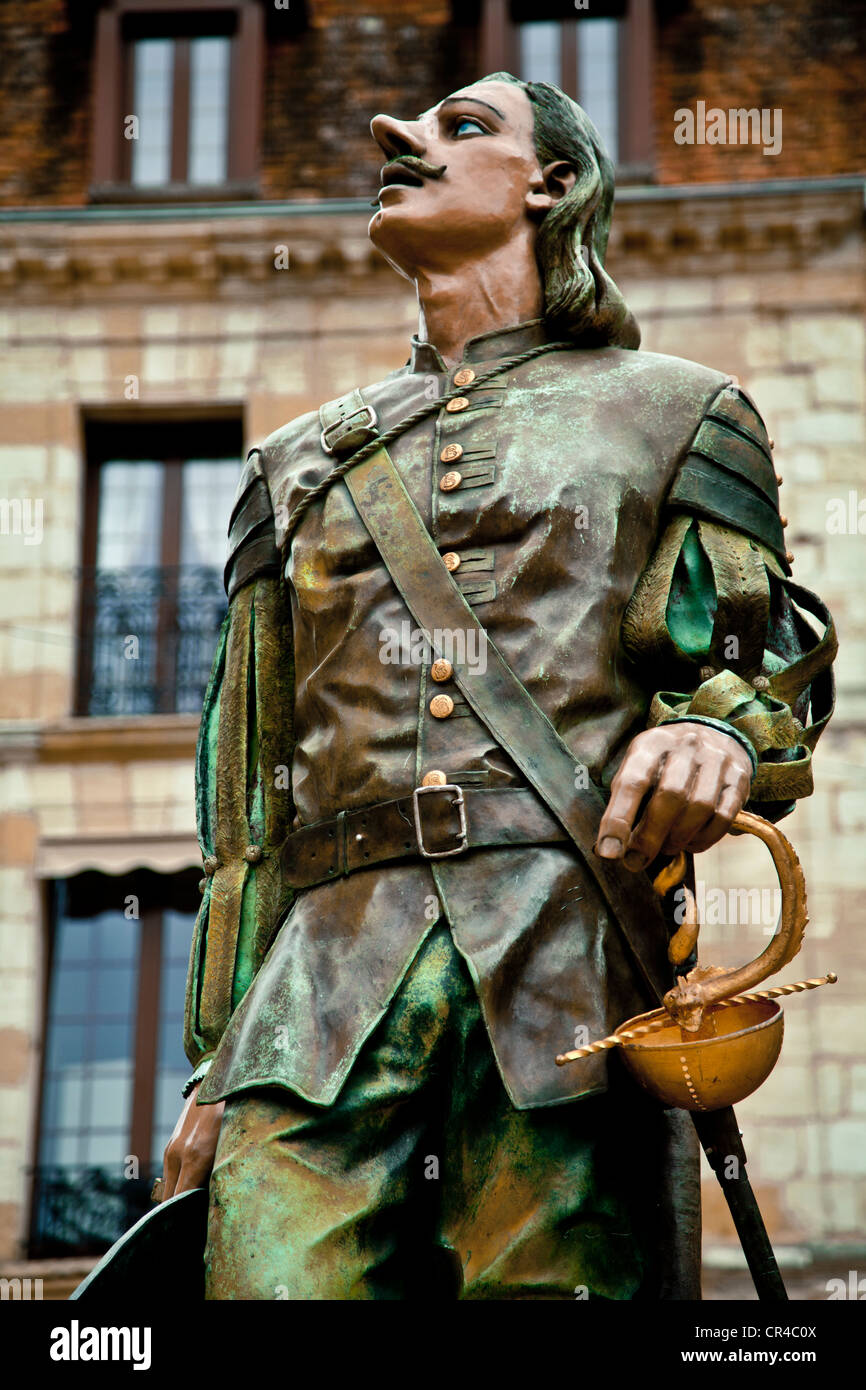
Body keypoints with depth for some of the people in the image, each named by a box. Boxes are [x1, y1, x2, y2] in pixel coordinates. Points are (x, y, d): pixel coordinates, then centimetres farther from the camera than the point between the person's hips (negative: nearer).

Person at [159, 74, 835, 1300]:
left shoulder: (679, 413, 20)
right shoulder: (300, 462, 27)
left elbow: (774, 660, 12)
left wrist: (724, 735, -14)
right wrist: (214, 1068, 15)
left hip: (572, 961, -2)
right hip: (328, 967, 2)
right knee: (269, 1278, -15)